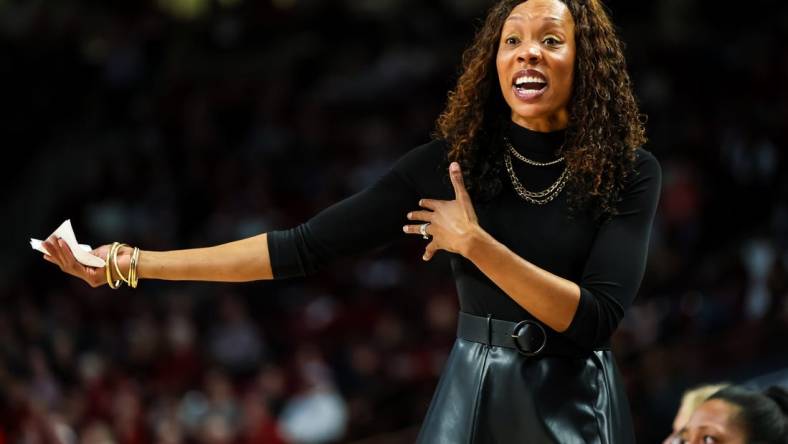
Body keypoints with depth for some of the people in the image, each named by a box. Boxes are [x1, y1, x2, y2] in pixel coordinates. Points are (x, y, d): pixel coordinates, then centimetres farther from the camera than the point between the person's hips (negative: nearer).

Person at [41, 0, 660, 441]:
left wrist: (476, 244, -20)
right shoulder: (448, 162, -2)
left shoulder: (628, 173, -7)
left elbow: (596, 317, -16)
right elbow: (305, 247, -2)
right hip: (472, 392, 2)